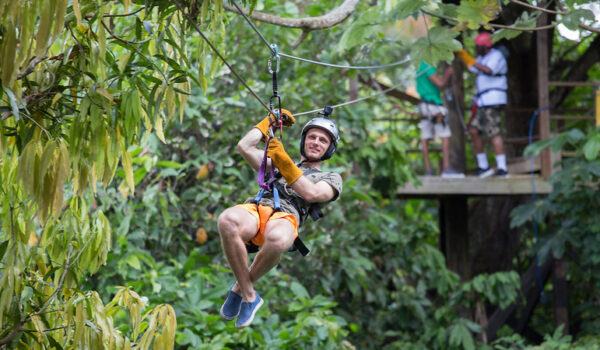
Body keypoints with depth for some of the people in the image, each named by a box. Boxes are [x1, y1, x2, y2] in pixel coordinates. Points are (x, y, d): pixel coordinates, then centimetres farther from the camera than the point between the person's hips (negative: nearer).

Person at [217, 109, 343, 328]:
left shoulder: (331, 178, 26)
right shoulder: (276, 165, 40)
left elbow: (311, 194, 4)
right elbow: (245, 146, 30)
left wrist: (284, 162, -3)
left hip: (286, 216, -3)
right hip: (255, 208, 3)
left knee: (277, 239, -44)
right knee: (227, 220, -38)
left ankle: (239, 289, -15)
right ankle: (249, 297, -22)